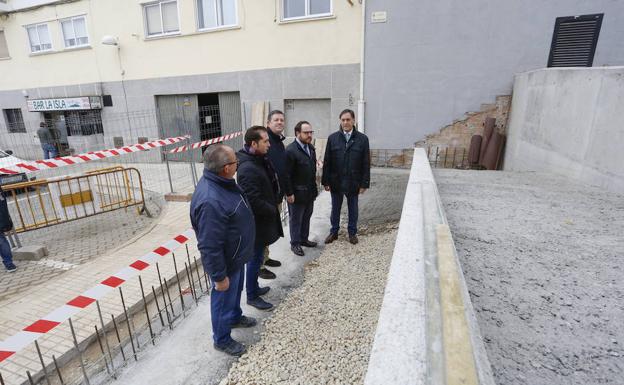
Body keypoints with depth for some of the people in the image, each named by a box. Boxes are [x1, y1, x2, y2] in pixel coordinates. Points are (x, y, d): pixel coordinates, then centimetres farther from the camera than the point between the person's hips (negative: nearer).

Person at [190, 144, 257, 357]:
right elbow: (209, 247, -32)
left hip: (236, 255, 9)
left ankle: (235, 317, 57)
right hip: (225, 262, -9)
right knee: (224, 299, 16)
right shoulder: (210, 201, -38)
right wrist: (219, 276, -21)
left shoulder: (222, 182, -7)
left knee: (236, 290, 30)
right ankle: (222, 339, 41)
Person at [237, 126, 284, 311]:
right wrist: (273, 210, -14)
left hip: (263, 219, 9)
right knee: (255, 258, 7)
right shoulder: (248, 169, -27)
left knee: (256, 256, 22)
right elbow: (254, 202, -30)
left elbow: (271, 183, 14)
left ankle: (254, 287, 41)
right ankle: (252, 296, 26)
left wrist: (274, 204, 1)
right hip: (257, 223, -9)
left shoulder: (260, 160, 3)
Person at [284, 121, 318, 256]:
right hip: (297, 193, -7)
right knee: (295, 219, 8)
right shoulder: (291, 150, -18)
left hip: (310, 191, 8)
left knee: (306, 217, 19)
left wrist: (314, 187, 14)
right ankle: (295, 243, 23)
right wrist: (289, 193, -18)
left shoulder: (311, 147, 7)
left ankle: (304, 239, 36)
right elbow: (286, 175, -19)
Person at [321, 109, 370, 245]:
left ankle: (352, 232, 31)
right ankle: (334, 232, 31)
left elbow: (366, 164, -3)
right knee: (335, 208, 14)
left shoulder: (362, 139, -3)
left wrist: (364, 183, -6)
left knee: (353, 209, 14)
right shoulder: (332, 138, -1)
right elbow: (327, 161, -1)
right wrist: (326, 181, -4)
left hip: (353, 183, -1)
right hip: (336, 182, 1)